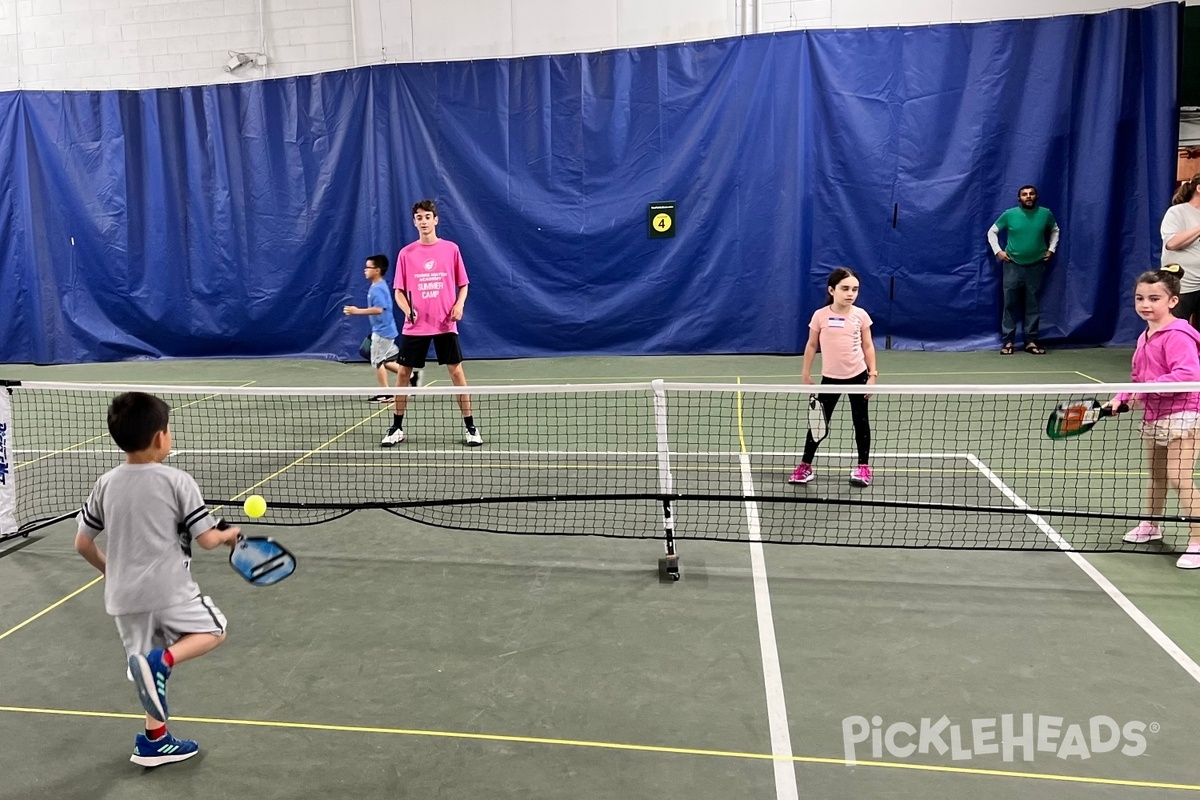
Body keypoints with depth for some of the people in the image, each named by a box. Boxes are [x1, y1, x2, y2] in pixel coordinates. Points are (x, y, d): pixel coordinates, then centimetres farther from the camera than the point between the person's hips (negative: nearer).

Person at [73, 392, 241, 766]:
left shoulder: (106, 484, 4)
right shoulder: (177, 481, -11)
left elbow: (82, 543, 11)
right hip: (169, 590, -5)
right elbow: (206, 540, -9)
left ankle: (156, 739, 23)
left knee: (151, 667, 19)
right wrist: (229, 534, 13)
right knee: (214, 629, 17)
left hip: (124, 596, 6)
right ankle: (162, 661, -10)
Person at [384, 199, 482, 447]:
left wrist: (459, 305, -11)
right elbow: (399, 291, 5)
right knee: (403, 373, 4)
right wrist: (408, 310, -13)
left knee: (457, 371, -3)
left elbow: (463, 285, 7)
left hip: (445, 324, -1)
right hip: (415, 326, 1)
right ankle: (397, 428, 16)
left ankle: (470, 427, 6)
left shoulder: (451, 249, 2)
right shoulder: (406, 253, 3)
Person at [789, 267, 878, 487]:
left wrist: (872, 374, -2)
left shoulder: (861, 315, -5)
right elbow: (811, 345, 2)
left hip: (857, 375, 1)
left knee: (861, 421, 9)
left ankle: (863, 466, 21)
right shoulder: (820, 316, -8)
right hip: (830, 377, -1)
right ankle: (806, 465, 14)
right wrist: (806, 373, 2)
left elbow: (868, 346, 2)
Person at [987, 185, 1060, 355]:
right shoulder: (1009, 214, -6)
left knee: (1033, 306, 5)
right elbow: (992, 231, 5)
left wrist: (1051, 249, 7)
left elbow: (1055, 230, 18)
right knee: (1010, 305, -1)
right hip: (1013, 265, -2)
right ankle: (1008, 342, 4)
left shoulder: (1045, 214, 0)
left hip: (1036, 266, 2)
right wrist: (998, 251, -5)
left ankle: (1031, 341, 12)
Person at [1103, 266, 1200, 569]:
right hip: (1153, 416, 9)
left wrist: (1149, 388, -28)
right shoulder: (1145, 337, 11)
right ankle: (1151, 525, 37)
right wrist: (1122, 397, 6)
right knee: (1156, 476, 21)